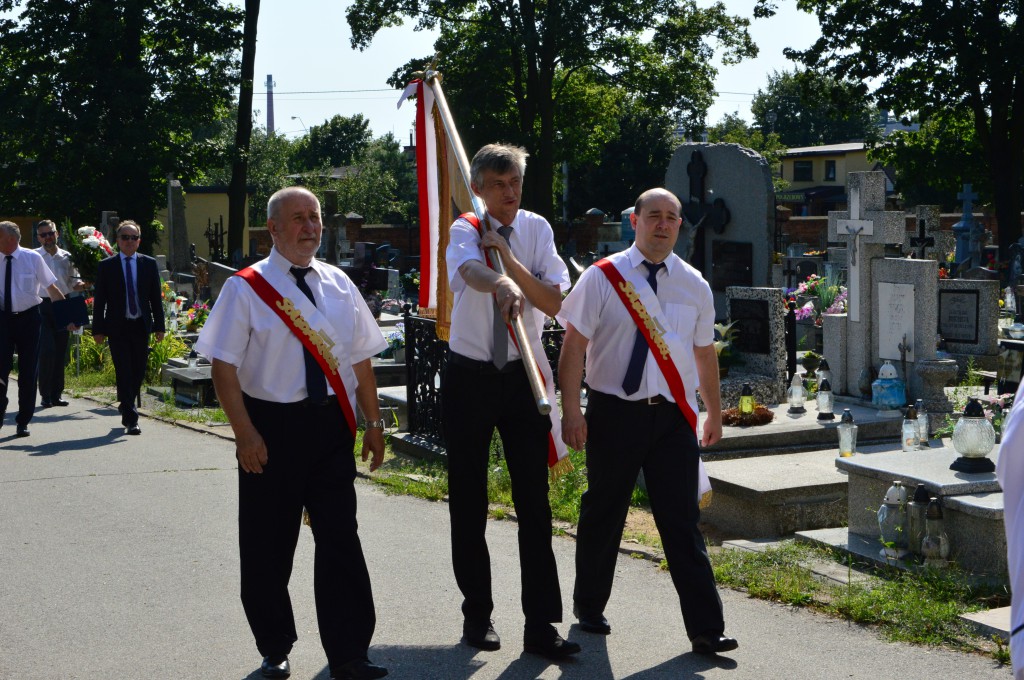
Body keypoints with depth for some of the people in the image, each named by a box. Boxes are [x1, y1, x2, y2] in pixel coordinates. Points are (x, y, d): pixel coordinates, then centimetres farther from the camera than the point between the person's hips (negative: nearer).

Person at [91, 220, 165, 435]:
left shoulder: (149, 264, 6)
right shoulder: (106, 266, 1)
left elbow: (156, 297, 8)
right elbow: (99, 300, 2)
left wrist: (159, 326, 3)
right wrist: (98, 329, -2)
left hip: (141, 326, 2)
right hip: (117, 328, -2)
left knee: (138, 373, 8)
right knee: (124, 373, -7)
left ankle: (126, 405, 33)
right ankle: (131, 419, -4)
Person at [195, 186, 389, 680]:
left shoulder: (339, 285, 9)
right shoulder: (246, 288, -5)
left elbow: (360, 359, 13)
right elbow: (224, 368, -9)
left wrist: (373, 422, 11)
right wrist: (245, 434, -16)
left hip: (332, 423, 3)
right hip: (272, 424, -3)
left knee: (341, 540, 4)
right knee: (268, 546, 8)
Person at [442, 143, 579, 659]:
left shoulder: (536, 230, 1)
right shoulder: (464, 231, -7)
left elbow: (555, 302, -10)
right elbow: (472, 271, -32)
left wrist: (509, 259, -20)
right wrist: (502, 283, -54)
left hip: (524, 376, 1)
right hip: (469, 377, -1)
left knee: (534, 501, -2)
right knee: (468, 501, 8)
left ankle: (541, 626, 2)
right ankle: (477, 613, 23)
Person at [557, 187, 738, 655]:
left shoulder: (694, 285, 7)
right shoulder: (602, 278, -4)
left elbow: (704, 353, 16)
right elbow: (573, 346, -6)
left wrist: (714, 414, 21)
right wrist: (571, 411, -12)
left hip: (673, 415, 2)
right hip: (614, 411, -2)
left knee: (682, 520, 0)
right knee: (602, 515, 12)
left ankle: (705, 629, 3)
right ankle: (589, 608, 32)